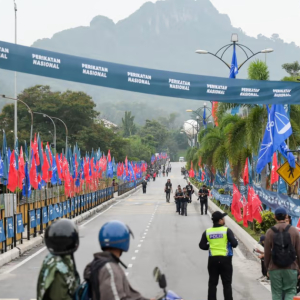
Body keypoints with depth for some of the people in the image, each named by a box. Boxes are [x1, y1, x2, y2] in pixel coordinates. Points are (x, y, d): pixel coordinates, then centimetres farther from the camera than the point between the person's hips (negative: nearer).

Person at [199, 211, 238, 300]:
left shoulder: (207, 232, 0)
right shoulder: (227, 230, -10)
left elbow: (202, 245, 1)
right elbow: (234, 243, -15)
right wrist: (235, 240, 7)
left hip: (213, 259, 3)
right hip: (225, 259, -3)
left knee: (212, 283, 11)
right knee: (227, 283, 4)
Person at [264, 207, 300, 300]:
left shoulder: (270, 232, -1)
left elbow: (267, 253, 0)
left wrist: (267, 268, 10)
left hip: (274, 269, 0)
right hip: (291, 268, 0)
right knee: (290, 291, 6)